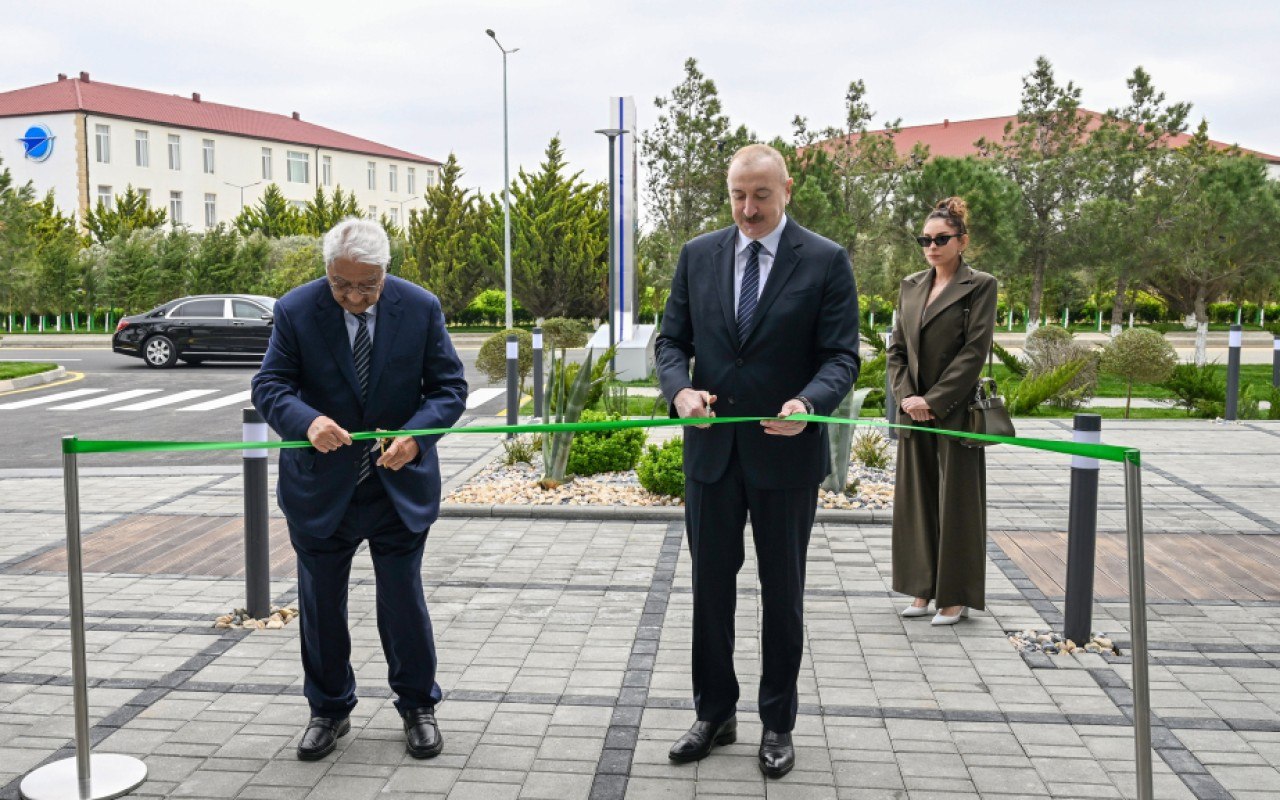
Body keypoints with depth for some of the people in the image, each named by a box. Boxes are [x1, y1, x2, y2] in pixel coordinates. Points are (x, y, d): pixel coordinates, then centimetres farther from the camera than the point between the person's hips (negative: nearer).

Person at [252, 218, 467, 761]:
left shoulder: (421, 308, -8)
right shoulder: (296, 310, -9)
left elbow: (448, 386, -5)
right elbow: (269, 385, -9)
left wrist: (414, 434, -23)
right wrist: (307, 421, -31)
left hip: (400, 485, 0)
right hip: (321, 487, 1)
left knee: (403, 601, 7)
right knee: (320, 604, 12)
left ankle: (417, 706, 28)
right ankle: (329, 710, 32)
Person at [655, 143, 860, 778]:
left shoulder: (826, 261, -5)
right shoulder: (697, 256, 5)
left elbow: (842, 356, -8)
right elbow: (671, 340, 6)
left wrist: (808, 403, -28)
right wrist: (680, 388, -15)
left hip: (786, 453, -3)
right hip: (712, 448, 3)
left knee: (783, 594, 10)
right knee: (710, 587, 12)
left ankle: (777, 724, 26)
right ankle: (714, 714, 29)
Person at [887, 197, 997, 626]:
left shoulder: (980, 285, -5)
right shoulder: (911, 286, 12)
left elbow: (974, 351, -11)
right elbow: (897, 347, 10)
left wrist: (933, 401, -14)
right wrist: (906, 396, -5)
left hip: (955, 411, -5)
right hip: (914, 411, 6)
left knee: (956, 501, 1)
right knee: (916, 499, 10)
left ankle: (955, 597, 12)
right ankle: (923, 590, 21)